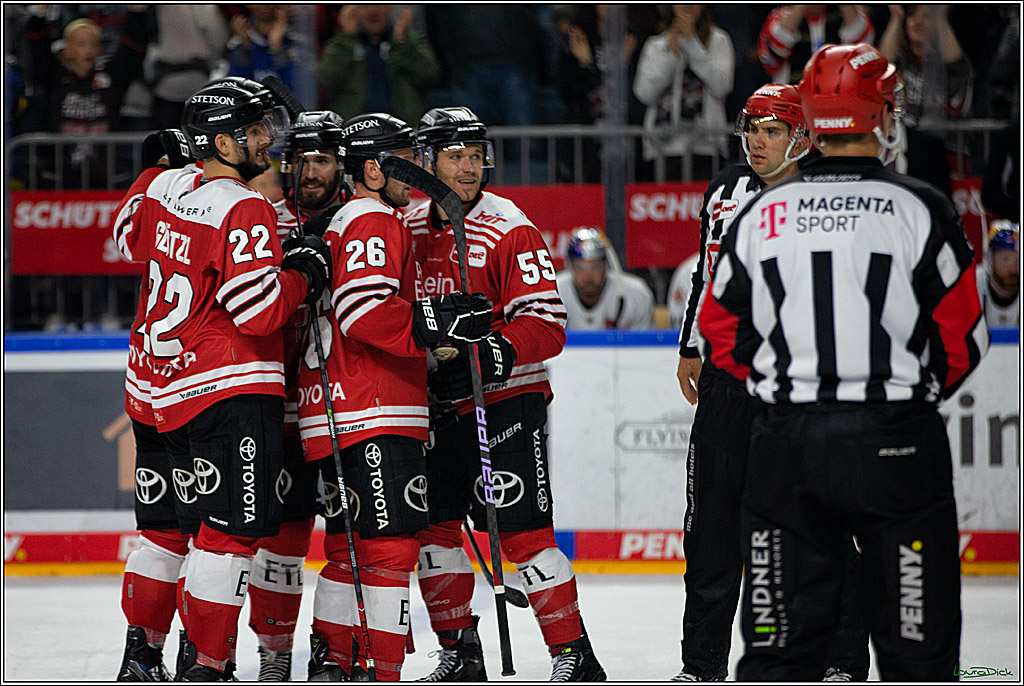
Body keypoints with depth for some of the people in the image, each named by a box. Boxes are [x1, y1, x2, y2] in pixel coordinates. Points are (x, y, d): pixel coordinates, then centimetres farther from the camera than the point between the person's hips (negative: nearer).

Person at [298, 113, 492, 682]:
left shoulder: (346, 223, 23)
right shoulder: (375, 223, -10)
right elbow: (364, 309, -24)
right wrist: (437, 321, -26)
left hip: (338, 418, 11)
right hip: (372, 418, -11)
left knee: (353, 545, 16)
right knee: (391, 542, -13)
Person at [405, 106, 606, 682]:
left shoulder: (509, 230, -11)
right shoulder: (409, 229, 8)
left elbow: (547, 324, -16)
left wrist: (488, 355, -28)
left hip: (507, 399, -6)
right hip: (437, 406, 6)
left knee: (524, 531, -10)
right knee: (434, 527, 6)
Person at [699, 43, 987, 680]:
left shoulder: (762, 214, 3)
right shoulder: (920, 209, -5)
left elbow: (723, 336, 9)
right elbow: (962, 339, -2)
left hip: (787, 442, 3)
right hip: (897, 439, -3)